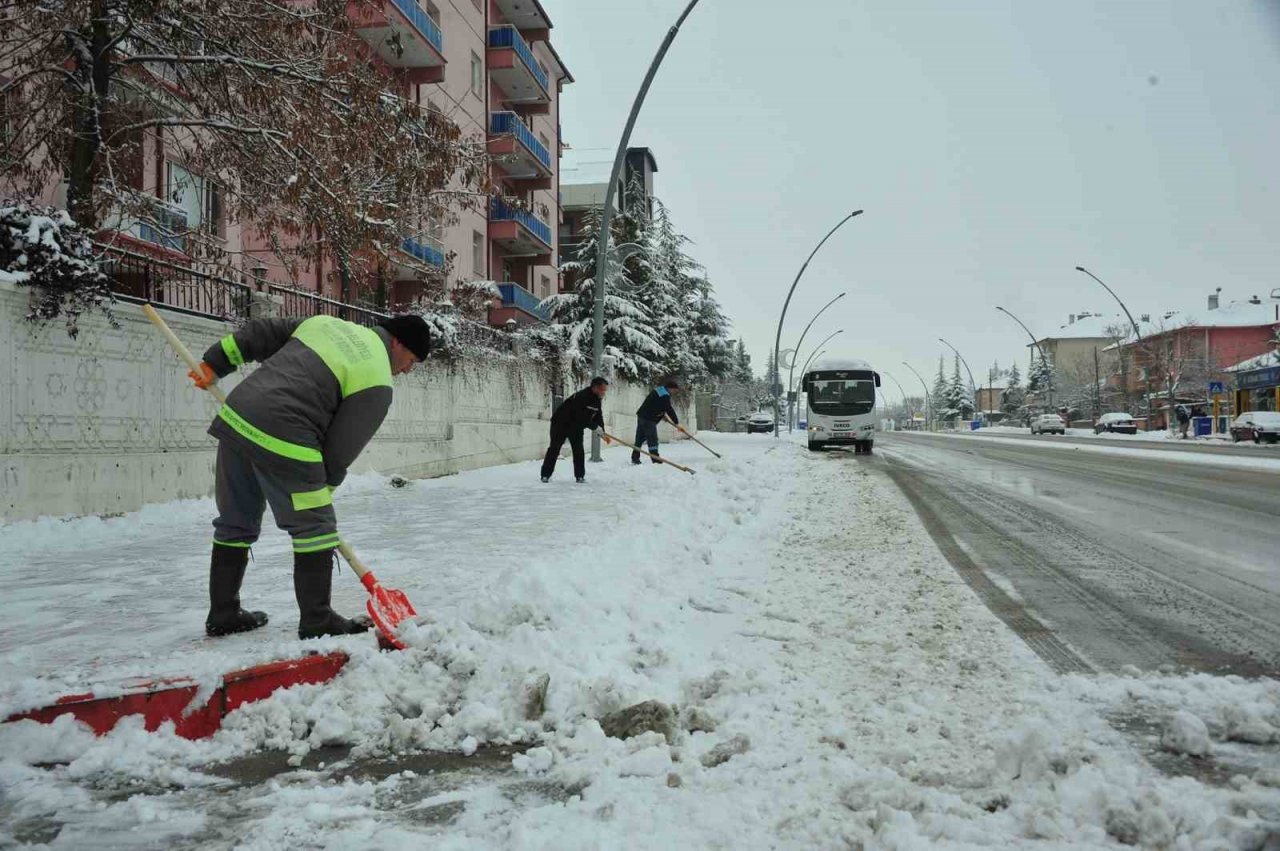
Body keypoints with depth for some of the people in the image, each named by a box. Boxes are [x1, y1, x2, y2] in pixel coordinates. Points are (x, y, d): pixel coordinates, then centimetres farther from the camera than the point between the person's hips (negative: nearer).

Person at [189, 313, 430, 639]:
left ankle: (223, 615, 33)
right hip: (282, 442, -8)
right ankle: (317, 622, 11)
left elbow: (261, 333, 20)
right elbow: (340, 448, -3)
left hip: (235, 417, 9)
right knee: (315, 528, 5)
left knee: (236, 524, 21)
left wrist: (214, 363, 23)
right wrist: (322, 490, 11)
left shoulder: (326, 322, 19)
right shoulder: (377, 383, -3)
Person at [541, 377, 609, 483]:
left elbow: (598, 416, 3)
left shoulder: (597, 400, -2)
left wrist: (602, 432, -6)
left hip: (576, 426, 7)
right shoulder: (581, 397, -31)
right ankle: (545, 475, 5)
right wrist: (595, 427, -33)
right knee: (554, 448, -2)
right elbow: (581, 418, -36)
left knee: (578, 450, -2)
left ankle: (580, 476, 3)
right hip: (561, 423, -7)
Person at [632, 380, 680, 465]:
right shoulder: (665, 396, -16)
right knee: (652, 439, -6)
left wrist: (662, 414, 18)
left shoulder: (657, 390, 15)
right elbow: (669, 410, -16)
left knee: (640, 438, 12)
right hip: (648, 419, -10)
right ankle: (655, 459, -5)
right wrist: (677, 422, -10)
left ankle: (635, 458, 15)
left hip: (641, 415, 10)